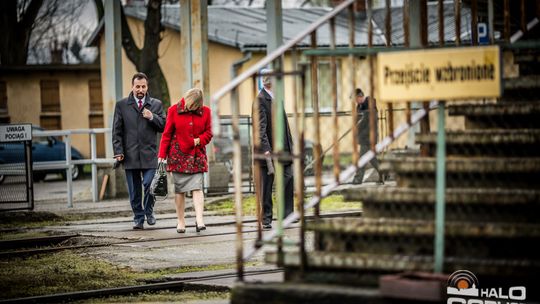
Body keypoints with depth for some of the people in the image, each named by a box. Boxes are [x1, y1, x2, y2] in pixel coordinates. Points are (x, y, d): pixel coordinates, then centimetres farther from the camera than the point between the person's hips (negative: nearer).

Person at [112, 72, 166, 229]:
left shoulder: (156, 104, 10)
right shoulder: (121, 105, 8)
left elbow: (164, 126, 7)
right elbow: (117, 131, 6)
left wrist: (152, 117, -11)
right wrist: (118, 151, -3)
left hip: (149, 154, 0)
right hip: (130, 155, 0)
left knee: (149, 184, -11)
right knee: (134, 191, 4)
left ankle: (149, 211, 12)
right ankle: (138, 218, 14)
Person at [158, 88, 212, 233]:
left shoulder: (205, 111, 3)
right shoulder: (174, 110, -1)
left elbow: (208, 133, 9)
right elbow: (166, 134, 1)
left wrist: (199, 140, -11)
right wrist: (162, 156, -3)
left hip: (197, 156, 1)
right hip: (178, 155, 0)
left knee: (197, 187, -10)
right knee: (179, 189, 4)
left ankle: (199, 220, -17)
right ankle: (181, 221, 12)